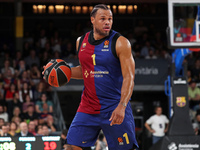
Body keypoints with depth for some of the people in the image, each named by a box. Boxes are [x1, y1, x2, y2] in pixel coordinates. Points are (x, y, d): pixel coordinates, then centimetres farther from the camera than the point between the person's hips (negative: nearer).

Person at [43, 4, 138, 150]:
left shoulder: (120, 43, -9)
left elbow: (129, 77, -14)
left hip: (114, 109, -4)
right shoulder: (81, 42, 8)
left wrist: (122, 106, -26)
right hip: (88, 108, 4)